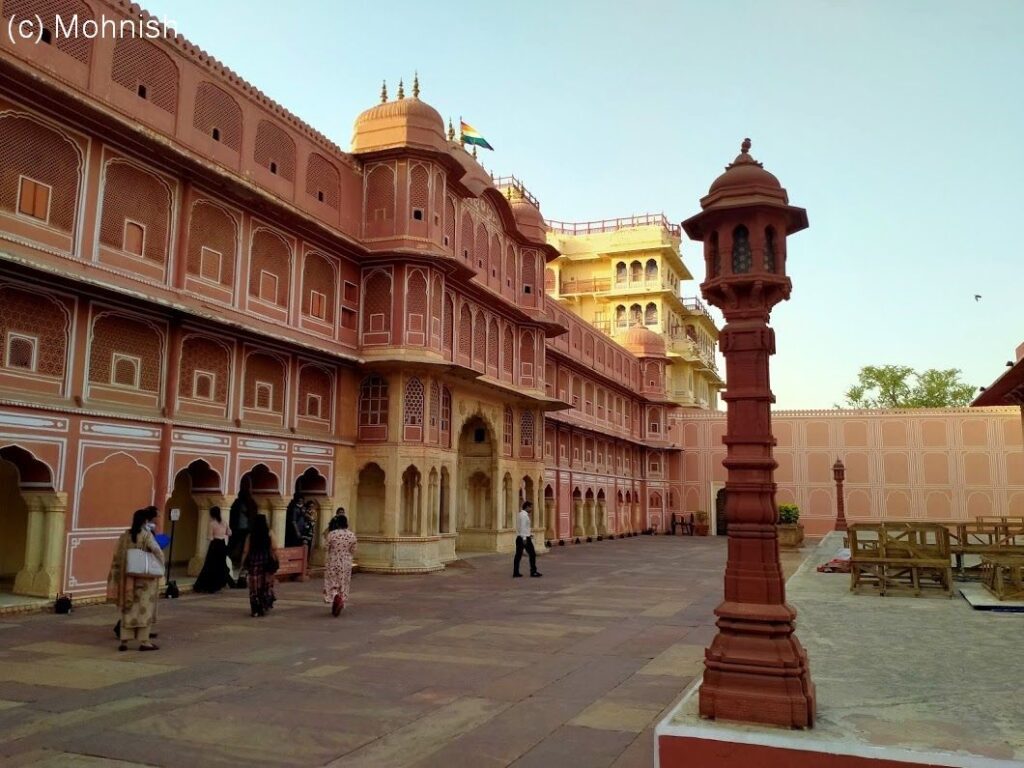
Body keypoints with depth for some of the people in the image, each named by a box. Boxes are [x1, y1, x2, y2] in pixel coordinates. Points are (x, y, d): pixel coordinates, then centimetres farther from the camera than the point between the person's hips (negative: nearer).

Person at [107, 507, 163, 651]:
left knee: (128, 609, 12)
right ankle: (144, 641, 4)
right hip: (145, 578, -5)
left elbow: (117, 557, 7)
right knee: (144, 609, 2)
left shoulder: (125, 536, 4)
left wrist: (117, 577, 15)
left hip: (127, 578, 5)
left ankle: (124, 641, 13)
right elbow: (158, 553, -20)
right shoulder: (147, 535, -11)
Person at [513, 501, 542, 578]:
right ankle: (533, 572, 1)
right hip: (525, 538, -9)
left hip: (519, 537, 9)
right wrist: (524, 538, -23)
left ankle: (515, 573, 6)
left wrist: (529, 533, 22)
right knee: (532, 554, -1)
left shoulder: (521, 514, 16)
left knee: (518, 555, 7)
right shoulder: (524, 515, -14)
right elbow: (523, 527, -20)